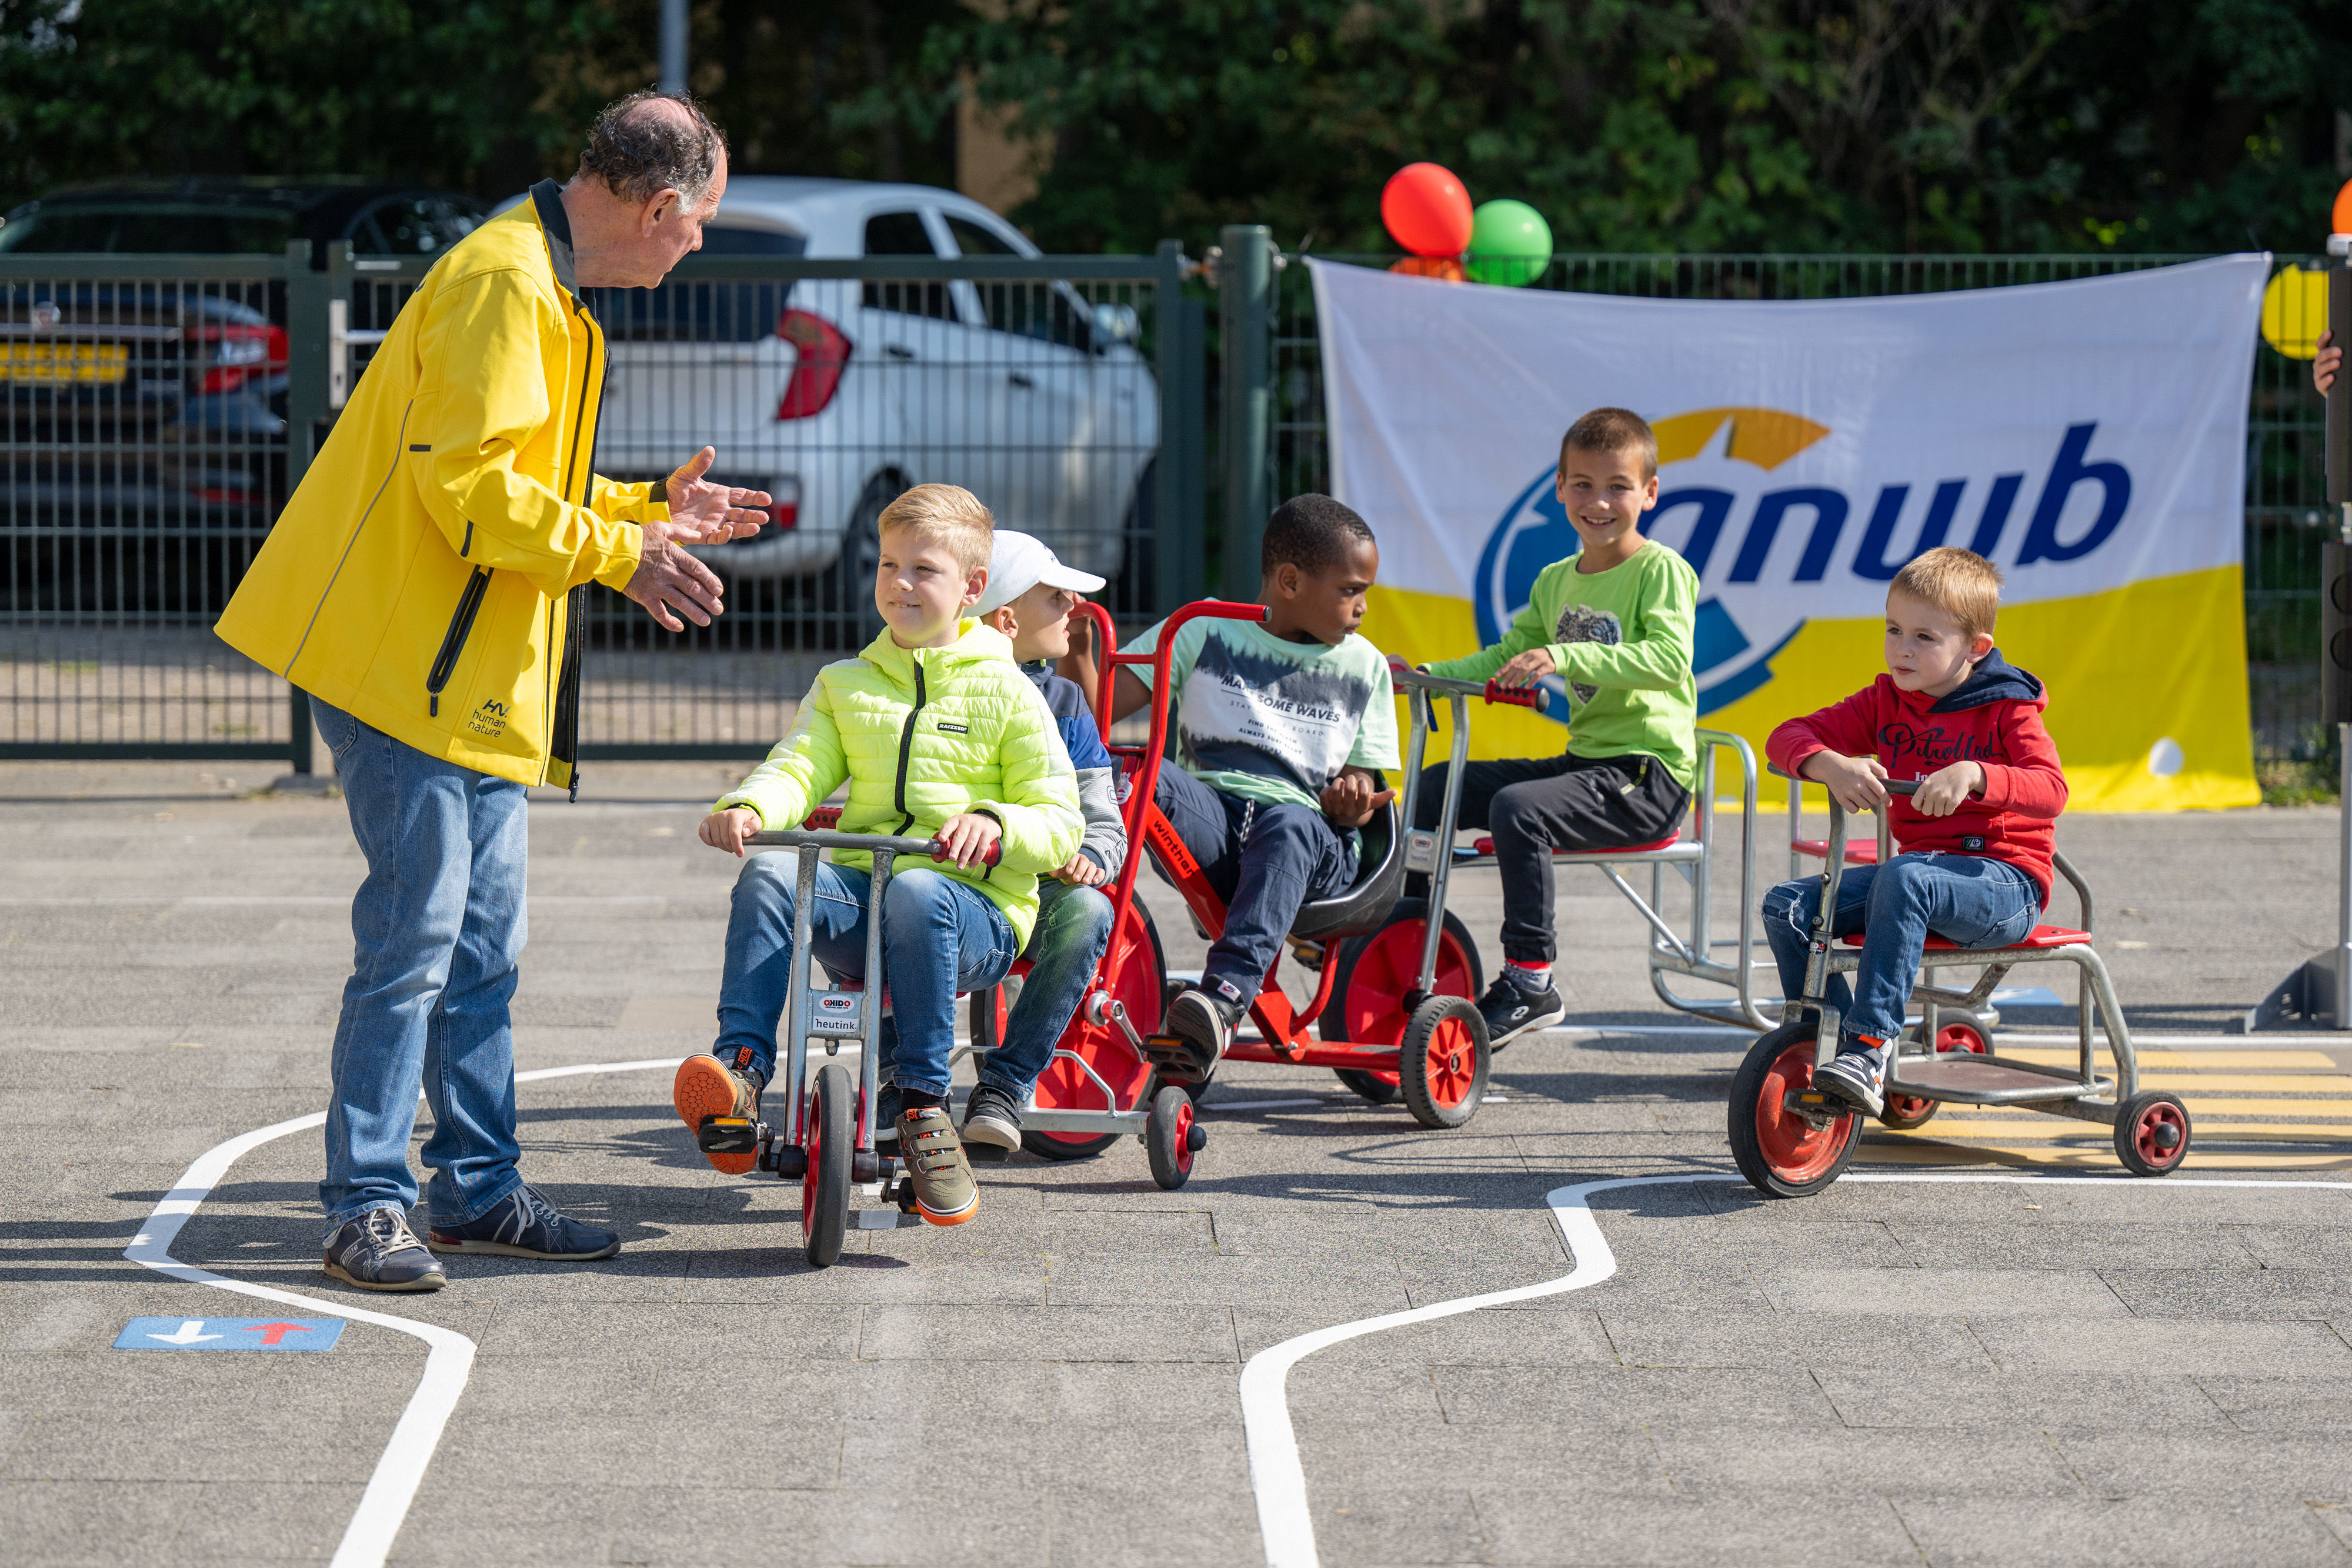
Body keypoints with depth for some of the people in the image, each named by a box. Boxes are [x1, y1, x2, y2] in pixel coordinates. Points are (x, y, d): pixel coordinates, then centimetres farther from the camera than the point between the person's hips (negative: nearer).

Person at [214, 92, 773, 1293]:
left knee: (484, 944, 12)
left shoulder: (547, 293, 19)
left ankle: (478, 1191, 19)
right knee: (415, 935, -9)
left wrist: (651, 513, 18)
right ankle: (364, 1206, -4)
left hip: (476, 675, 11)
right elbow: (466, 486, -22)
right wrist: (616, 552, -16)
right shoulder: (502, 283, -15)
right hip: (404, 658, -11)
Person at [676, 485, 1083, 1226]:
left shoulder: (1005, 693, 8)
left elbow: (1059, 823, 2)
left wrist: (995, 826, -20)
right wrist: (748, 806, -17)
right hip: (858, 895, 3)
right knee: (771, 873, -27)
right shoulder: (845, 685, 21)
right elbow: (800, 766, 6)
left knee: (917, 892, -39)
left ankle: (923, 1102, -34)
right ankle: (741, 1060, -34)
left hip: (974, 905, -3)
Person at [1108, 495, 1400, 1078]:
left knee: (1289, 825, -38)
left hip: (1316, 853, 0)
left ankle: (1226, 994, -57)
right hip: (1211, 820, 0)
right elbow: (1098, 707, 4)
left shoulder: (1363, 666, 16)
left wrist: (1350, 801, -10)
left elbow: (1360, 791, 15)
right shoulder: (1206, 632, 11)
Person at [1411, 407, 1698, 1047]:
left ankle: (1530, 980, -25)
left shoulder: (1661, 571, -9)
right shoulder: (1556, 582, 15)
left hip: (1649, 774, -8)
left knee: (1517, 807, -31)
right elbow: (1508, 657, 21)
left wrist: (1564, 657, -34)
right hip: (1584, 759, 8)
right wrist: (1427, 675, 4)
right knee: (1435, 788, 3)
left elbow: (1670, 658, -25)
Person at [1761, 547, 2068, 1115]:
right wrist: (1829, 764, -22)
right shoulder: (1886, 701, 10)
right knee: (1788, 906, -13)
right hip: (1922, 865, 6)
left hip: (2003, 879, -6)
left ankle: (1869, 1049, -42)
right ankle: (1827, 1044, -3)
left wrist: (1974, 776, -41)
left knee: (1903, 879, -39)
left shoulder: (2007, 708, -5)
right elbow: (1789, 736, 2)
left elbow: (2050, 789, -22)